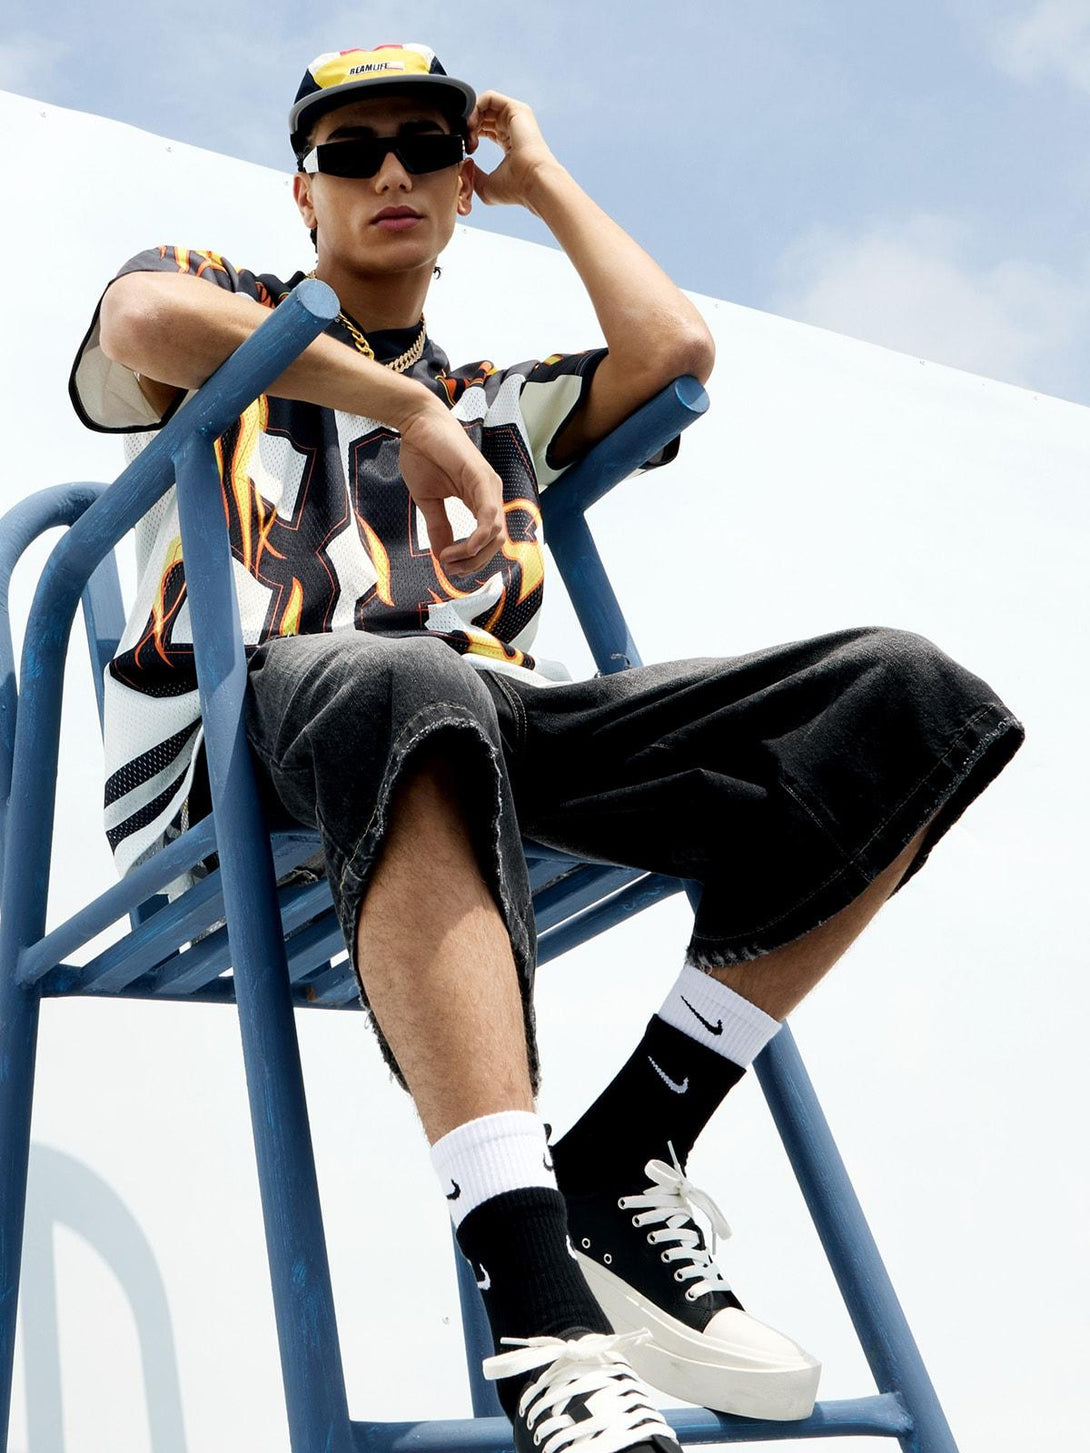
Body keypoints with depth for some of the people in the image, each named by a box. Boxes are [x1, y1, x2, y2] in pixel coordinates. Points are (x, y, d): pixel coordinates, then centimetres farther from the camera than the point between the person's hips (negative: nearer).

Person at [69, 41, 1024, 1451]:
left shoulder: (499, 404, 36)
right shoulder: (219, 301, 26)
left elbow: (673, 348, 16)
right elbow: (142, 319, -1)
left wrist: (542, 179, 32)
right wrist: (407, 407, -2)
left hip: (491, 720, 5)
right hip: (248, 731, -4)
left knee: (904, 697, -15)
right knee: (401, 686, -44)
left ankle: (616, 1162, -22)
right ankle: (543, 1322, -49)